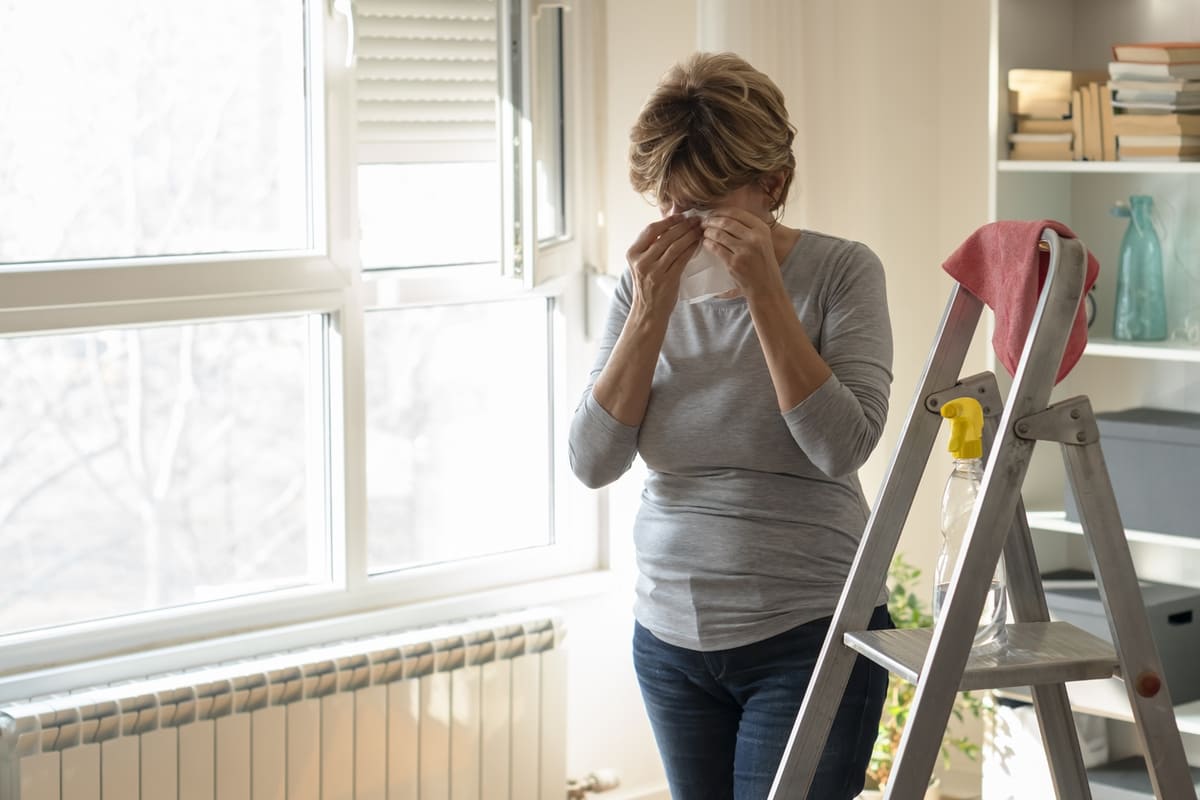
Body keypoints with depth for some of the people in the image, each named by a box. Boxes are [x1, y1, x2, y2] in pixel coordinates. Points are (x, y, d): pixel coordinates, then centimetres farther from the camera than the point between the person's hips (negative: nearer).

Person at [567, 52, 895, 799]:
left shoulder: (841, 271, -8)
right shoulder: (649, 284, 1)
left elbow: (842, 446, -20)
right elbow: (594, 462, -6)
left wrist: (764, 289, -22)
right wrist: (651, 308, -16)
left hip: (806, 636, -4)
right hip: (671, 635, 4)